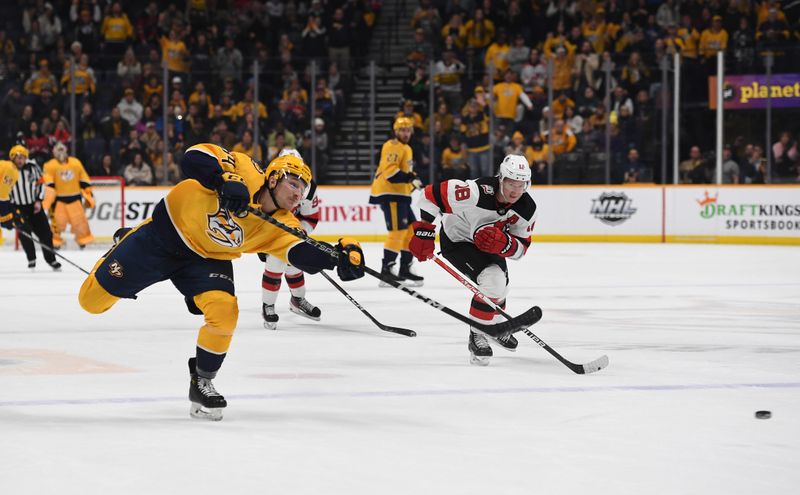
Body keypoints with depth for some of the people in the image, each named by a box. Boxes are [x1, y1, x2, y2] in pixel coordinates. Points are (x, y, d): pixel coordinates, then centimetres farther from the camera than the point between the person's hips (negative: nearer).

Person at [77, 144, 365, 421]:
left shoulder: (282, 226, -14)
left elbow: (305, 254, -30)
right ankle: (123, 248, 37)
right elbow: (195, 157, -30)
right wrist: (226, 181, -46)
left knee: (224, 312, -24)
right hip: (164, 235, -3)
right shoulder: (246, 172, -24)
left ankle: (202, 383, 1)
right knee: (93, 300, 3)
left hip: (207, 260, 3)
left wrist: (340, 256, -48)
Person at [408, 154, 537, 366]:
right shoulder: (476, 192, -38)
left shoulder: (527, 209, -19)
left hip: (488, 244, 7)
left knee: (499, 285, 22)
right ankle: (477, 336, -10)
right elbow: (432, 194, -32)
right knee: (492, 282, -25)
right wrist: (423, 233, -28)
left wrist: (502, 243, -37)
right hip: (457, 240, -7)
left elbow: (520, 249, -14)